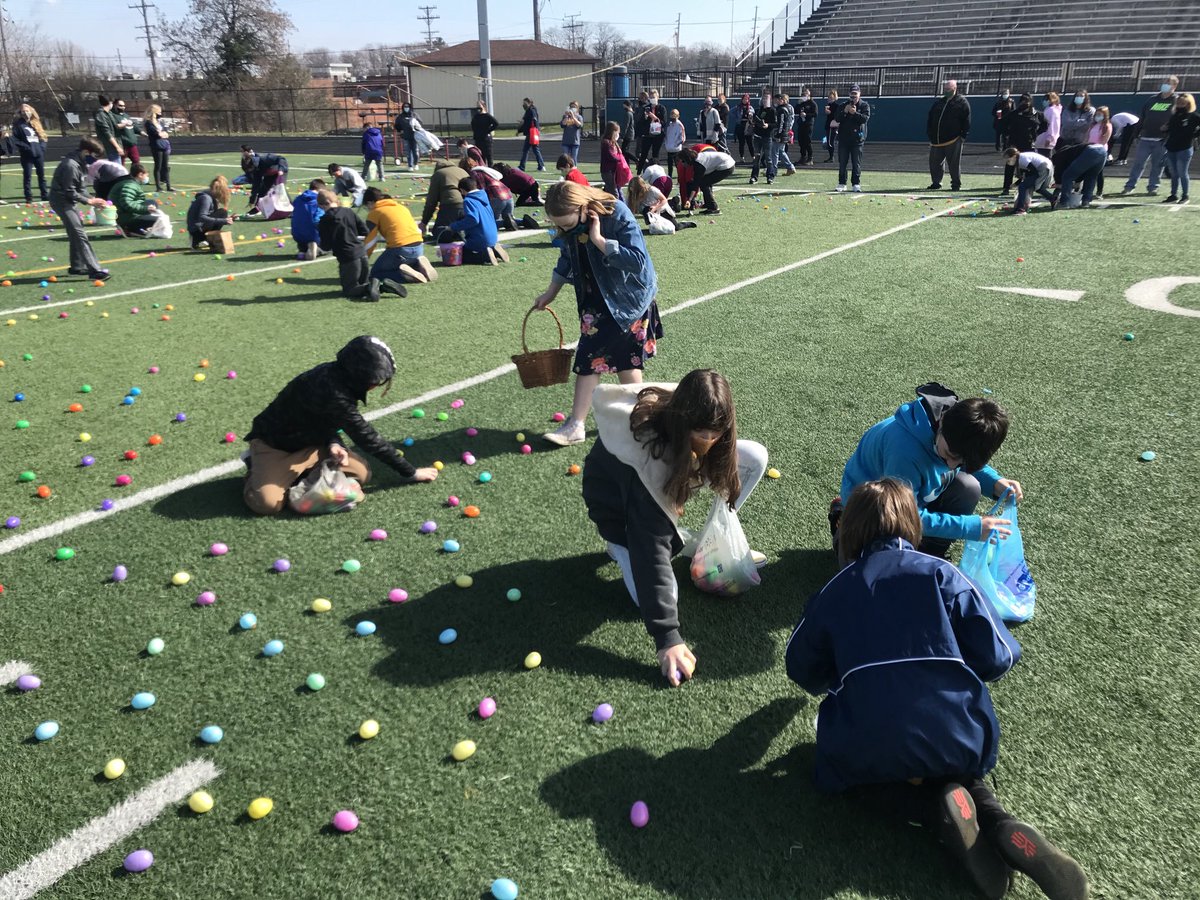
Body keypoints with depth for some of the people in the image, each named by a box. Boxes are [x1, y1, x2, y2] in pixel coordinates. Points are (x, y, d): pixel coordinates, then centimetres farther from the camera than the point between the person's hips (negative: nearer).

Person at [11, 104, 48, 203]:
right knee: (27, 176, -2)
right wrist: (25, 147, -16)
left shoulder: (36, 123, 13)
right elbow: (15, 139, -6)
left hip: (39, 153, 4)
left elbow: (42, 136, 16)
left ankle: (45, 195, 21)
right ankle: (28, 197, 2)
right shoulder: (18, 125, -1)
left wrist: (42, 147, 0)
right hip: (27, 155, -4)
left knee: (41, 174, 11)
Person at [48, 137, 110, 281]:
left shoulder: (79, 163, 8)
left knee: (75, 234, 18)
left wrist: (92, 199, -1)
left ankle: (77, 267, 28)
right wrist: (89, 201, -18)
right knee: (80, 235, -15)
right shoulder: (71, 165, -23)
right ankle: (94, 270, -19)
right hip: (61, 200, -10)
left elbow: (78, 188, 12)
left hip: (66, 200, 10)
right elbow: (70, 192, -23)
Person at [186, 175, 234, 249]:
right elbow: (201, 217, -27)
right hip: (197, 230, -10)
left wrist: (226, 219, 14)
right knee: (222, 213, -15)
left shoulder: (211, 197, 11)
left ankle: (197, 240, 13)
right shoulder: (206, 198, -16)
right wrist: (223, 221, -31)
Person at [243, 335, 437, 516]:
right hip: (275, 444, -8)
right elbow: (367, 438, -29)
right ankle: (258, 469, 4)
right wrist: (411, 473, -21)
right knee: (267, 503, -28)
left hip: (310, 441, 8)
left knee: (361, 472, -6)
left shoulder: (337, 375, -9)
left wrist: (333, 444, -16)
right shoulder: (332, 391, -35)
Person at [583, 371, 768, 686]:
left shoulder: (689, 413, -26)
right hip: (618, 499, -5)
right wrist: (667, 639, -46)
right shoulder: (647, 456, -44)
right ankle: (621, 543, 7)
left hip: (668, 482, 6)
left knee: (755, 457, -15)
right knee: (660, 596, -22)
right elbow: (652, 552, -45)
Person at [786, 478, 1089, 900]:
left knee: (845, 764, 28)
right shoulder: (941, 573, 1)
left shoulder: (832, 591, 6)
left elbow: (803, 670, 15)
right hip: (960, 741, 2)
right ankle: (999, 824, 2)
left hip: (870, 751, -2)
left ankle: (937, 808, 1)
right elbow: (997, 658, -1)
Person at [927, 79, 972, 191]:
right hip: (937, 140, 5)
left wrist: (963, 136, -10)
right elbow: (930, 120, 17)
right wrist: (930, 135, 9)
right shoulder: (938, 102, 15)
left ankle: (956, 184, 9)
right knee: (934, 162, 6)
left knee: (954, 163, -1)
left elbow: (966, 121, -4)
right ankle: (935, 183, 17)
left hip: (953, 140, -5)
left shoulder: (962, 102, 0)